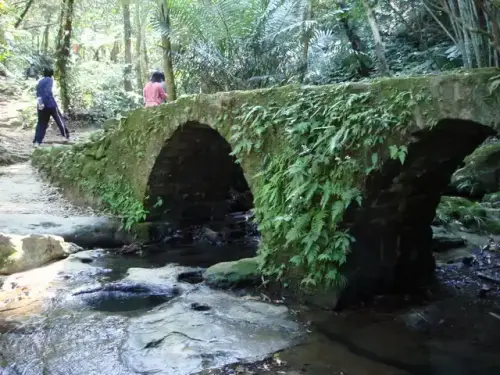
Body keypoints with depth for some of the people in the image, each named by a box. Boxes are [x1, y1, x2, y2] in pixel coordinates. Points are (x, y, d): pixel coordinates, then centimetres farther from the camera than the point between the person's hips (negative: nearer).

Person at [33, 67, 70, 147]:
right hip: (50, 104, -5)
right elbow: (47, 91, -16)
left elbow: (38, 94, 18)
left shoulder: (39, 82, 19)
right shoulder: (49, 80, -1)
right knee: (59, 120, 11)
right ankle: (66, 135, 22)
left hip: (41, 106, 5)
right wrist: (42, 102, -21)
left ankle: (36, 141, -6)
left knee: (41, 124, 6)